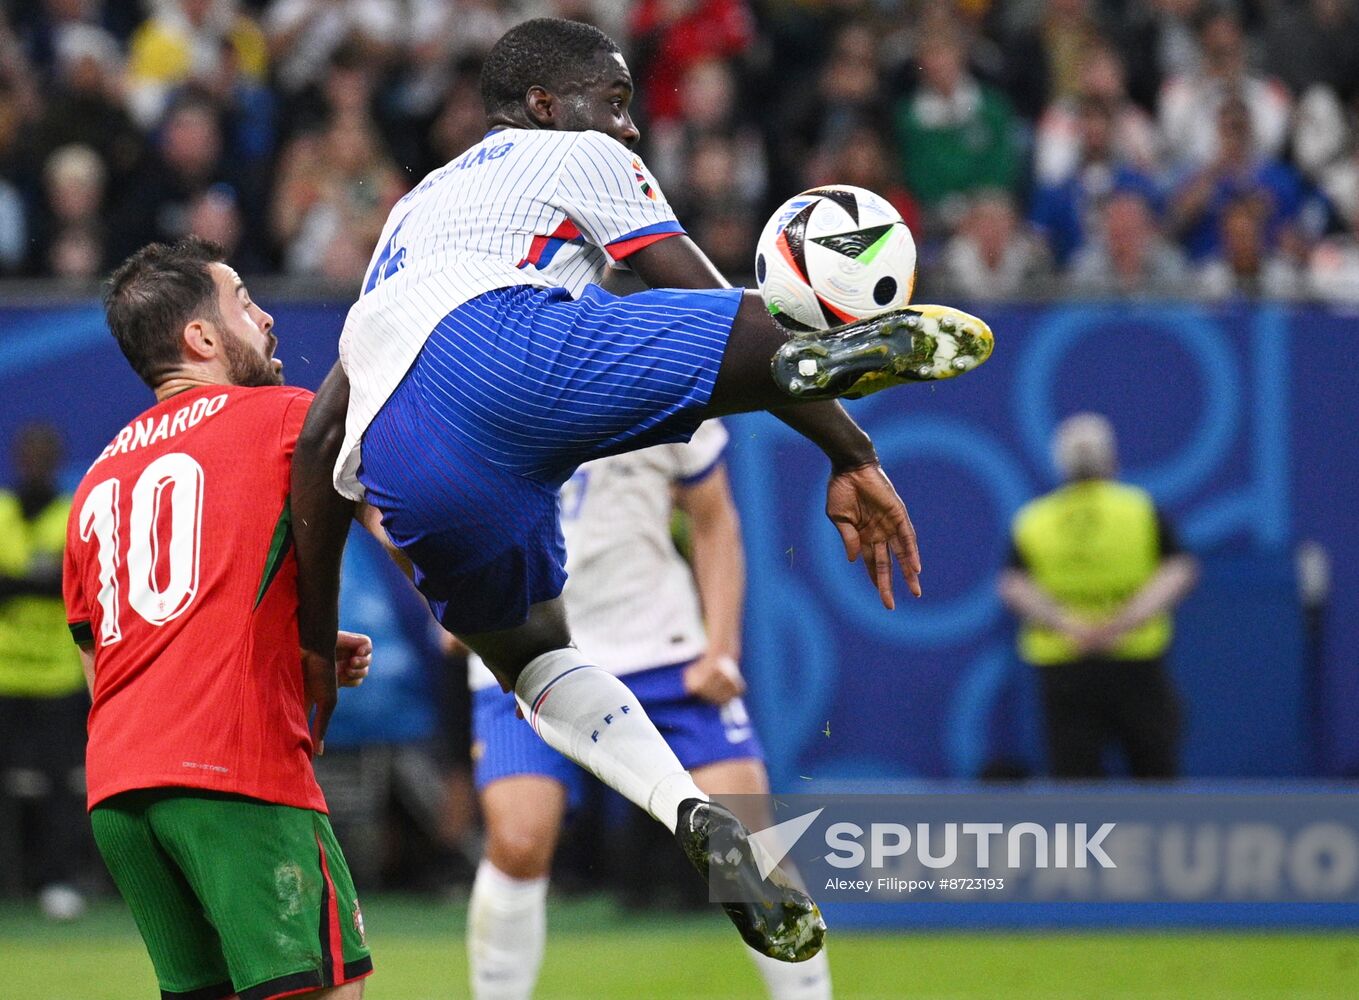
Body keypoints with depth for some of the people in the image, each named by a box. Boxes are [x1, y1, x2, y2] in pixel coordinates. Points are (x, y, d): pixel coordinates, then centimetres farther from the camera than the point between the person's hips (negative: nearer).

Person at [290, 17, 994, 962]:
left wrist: (318, 637, 41)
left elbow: (320, 440, 39)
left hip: (400, 476, 6)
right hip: (495, 347, -6)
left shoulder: (415, 212, 44)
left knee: (532, 652, 27)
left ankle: (697, 819, 7)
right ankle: (826, 355, -50)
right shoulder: (580, 158, 26)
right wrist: (852, 458, 15)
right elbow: (717, 307, 15)